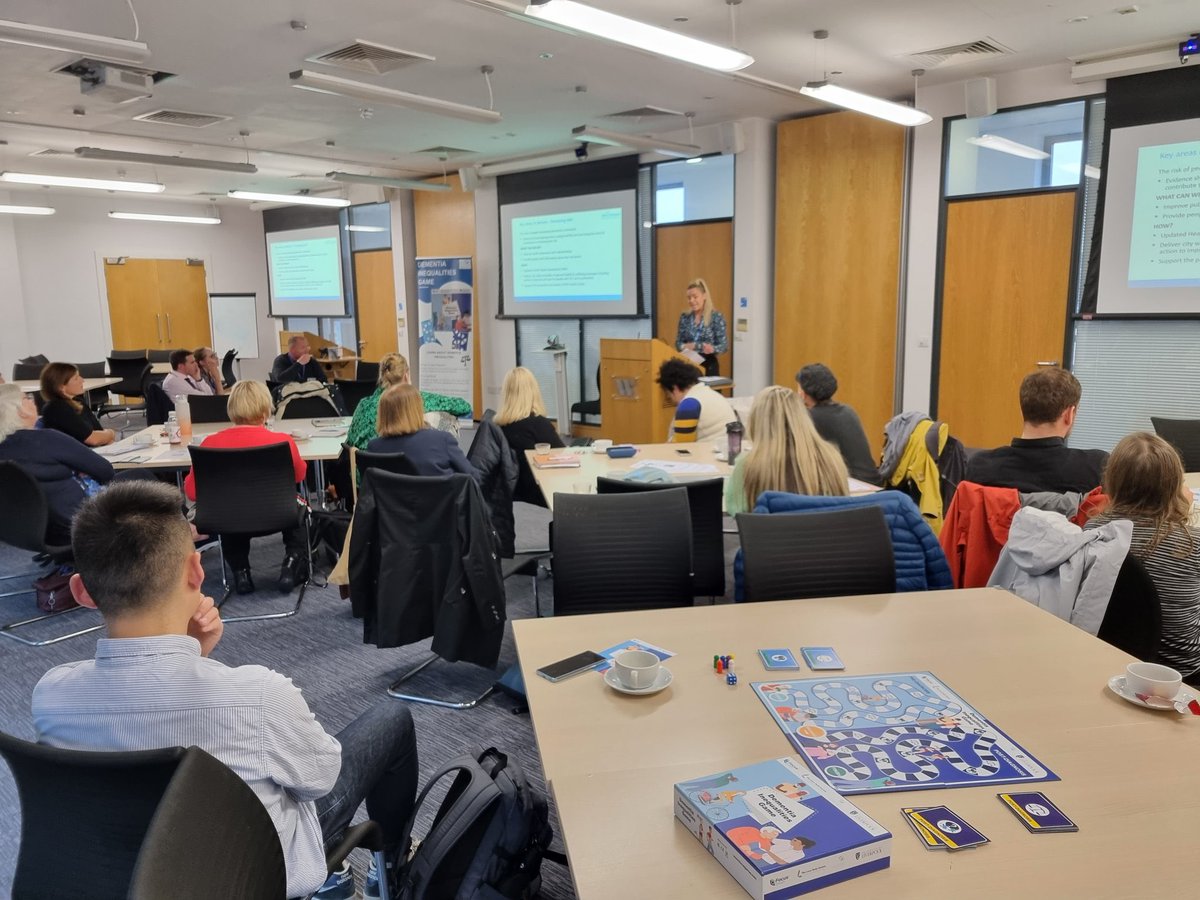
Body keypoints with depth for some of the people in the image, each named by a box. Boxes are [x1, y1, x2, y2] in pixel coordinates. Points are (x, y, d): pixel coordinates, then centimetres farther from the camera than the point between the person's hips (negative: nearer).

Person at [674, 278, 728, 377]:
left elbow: (724, 346, -7)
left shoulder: (716, 317, -5)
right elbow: (678, 343, 8)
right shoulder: (684, 317, 6)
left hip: (708, 365, -3)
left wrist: (712, 348, -29)